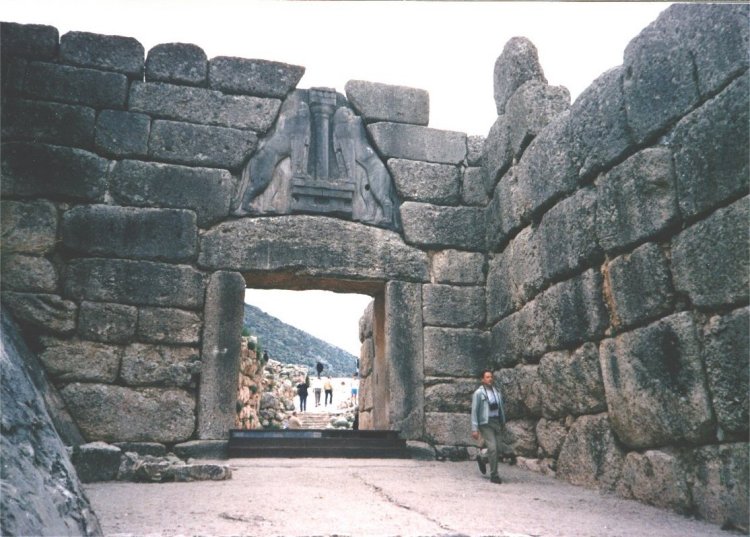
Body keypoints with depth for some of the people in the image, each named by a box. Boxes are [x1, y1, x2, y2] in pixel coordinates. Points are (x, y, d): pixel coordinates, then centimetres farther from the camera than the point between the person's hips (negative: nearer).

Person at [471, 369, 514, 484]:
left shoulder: (497, 392, 9)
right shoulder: (478, 393, -7)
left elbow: (501, 409, 17)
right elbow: (474, 411, -8)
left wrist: (503, 424, 17)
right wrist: (474, 429, -12)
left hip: (497, 423, 6)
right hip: (485, 424, -6)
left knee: (499, 448, 2)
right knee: (493, 448, -12)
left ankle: (482, 459, 30)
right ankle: (494, 475, 2)